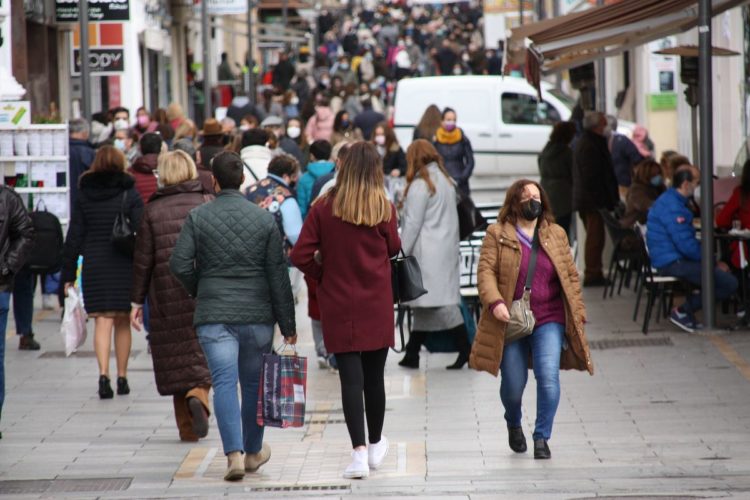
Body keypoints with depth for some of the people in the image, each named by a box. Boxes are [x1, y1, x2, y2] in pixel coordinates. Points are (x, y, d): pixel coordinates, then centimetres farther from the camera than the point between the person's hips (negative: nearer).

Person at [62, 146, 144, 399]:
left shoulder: (84, 196, 4)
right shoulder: (130, 195, -1)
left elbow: (74, 237, 4)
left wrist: (68, 274, 8)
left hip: (93, 266, 1)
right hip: (124, 265, -1)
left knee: (102, 322, -2)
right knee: (122, 322, 11)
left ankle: (103, 374, -20)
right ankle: (122, 377, 15)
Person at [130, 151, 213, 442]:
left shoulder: (153, 210, 1)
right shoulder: (208, 204, 1)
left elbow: (143, 260, 2)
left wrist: (137, 301, 8)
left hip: (167, 297, 0)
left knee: (176, 358, 7)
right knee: (203, 353, 8)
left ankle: (187, 428, 7)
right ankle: (198, 394, -22)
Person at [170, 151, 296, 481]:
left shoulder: (197, 217, -2)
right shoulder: (264, 219, 1)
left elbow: (179, 264, -7)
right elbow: (278, 275, 1)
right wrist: (287, 324, 5)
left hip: (213, 316, -1)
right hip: (258, 315, 1)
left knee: (224, 383, -5)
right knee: (254, 383, 14)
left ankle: (234, 454, -19)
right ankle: (253, 452, 29)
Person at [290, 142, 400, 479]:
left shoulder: (324, 208, -7)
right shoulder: (384, 208, -7)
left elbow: (301, 256, -9)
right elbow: (393, 248, 6)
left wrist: (322, 276, 7)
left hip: (338, 305, -1)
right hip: (377, 305, 1)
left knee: (350, 378, -2)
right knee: (374, 376, 14)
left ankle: (359, 452, -11)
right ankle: (375, 445, 29)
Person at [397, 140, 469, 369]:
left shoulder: (420, 185, -11)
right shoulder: (446, 181, 14)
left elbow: (413, 224, -13)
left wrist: (401, 253, -9)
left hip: (429, 253, -9)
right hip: (447, 248, 9)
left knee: (442, 303, -10)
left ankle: (465, 350, -14)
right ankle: (412, 354, 11)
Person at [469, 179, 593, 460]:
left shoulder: (556, 235, 10)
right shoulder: (498, 235, 1)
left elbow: (570, 276, 12)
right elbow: (485, 271, -6)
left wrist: (577, 314, 6)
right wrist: (495, 302, -22)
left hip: (548, 320, 1)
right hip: (510, 322, -1)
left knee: (548, 377, -15)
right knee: (513, 384, 5)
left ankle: (542, 437, -1)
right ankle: (514, 424, 37)